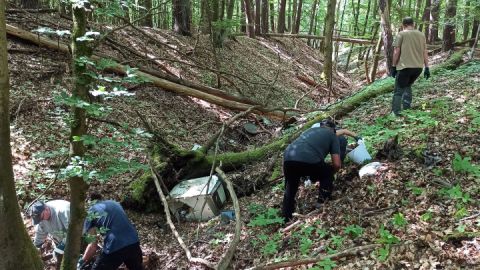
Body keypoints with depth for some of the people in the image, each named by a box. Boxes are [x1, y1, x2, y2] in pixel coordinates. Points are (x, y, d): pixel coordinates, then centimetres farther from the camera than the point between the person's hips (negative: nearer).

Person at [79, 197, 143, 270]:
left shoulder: (91, 213, 7)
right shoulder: (113, 203, 24)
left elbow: (93, 246, 2)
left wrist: (82, 261, 16)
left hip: (114, 247, -6)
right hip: (134, 242, 7)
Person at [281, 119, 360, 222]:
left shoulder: (311, 130, 35)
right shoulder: (332, 135, 21)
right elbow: (337, 164, 15)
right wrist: (331, 174, 36)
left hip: (288, 158, 5)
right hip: (309, 160, -5)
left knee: (290, 186, 31)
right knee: (327, 174, 29)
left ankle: (286, 218, 29)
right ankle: (322, 201, 27)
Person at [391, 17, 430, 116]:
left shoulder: (401, 34, -1)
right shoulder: (421, 35, 13)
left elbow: (396, 52, -6)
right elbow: (425, 52, 11)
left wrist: (393, 67, 0)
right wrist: (427, 67, 13)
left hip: (405, 66, -5)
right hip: (418, 67, 5)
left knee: (399, 90, 0)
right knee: (408, 86, 25)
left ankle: (396, 112, -9)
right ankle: (407, 108, 17)